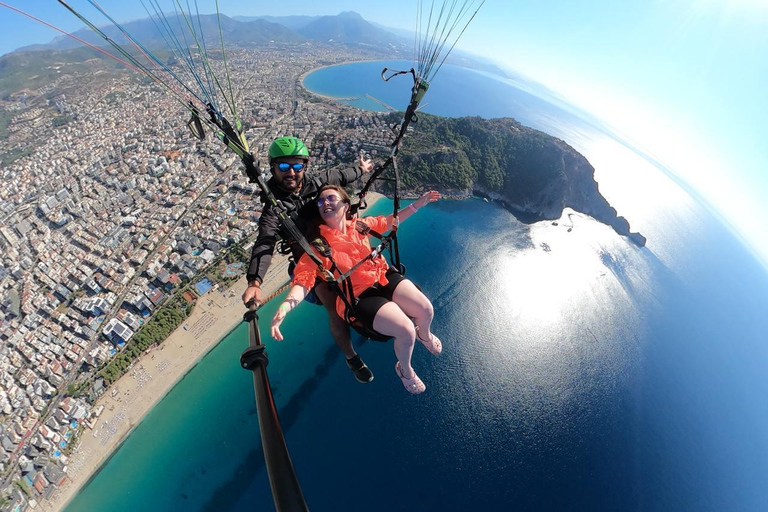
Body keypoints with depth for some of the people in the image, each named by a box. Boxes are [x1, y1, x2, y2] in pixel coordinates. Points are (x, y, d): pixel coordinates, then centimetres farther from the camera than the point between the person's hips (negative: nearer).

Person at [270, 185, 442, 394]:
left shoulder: (359, 225, 5)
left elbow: (388, 221, 19)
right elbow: (304, 279, -15)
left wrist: (417, 204, 15)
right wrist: (286, 305, -34)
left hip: (385, 277, 5)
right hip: (359, 296, -4)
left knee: (426, 310, -11)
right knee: (406, 331, -21)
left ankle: (425, 334, 31)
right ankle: (404, 370, 17)